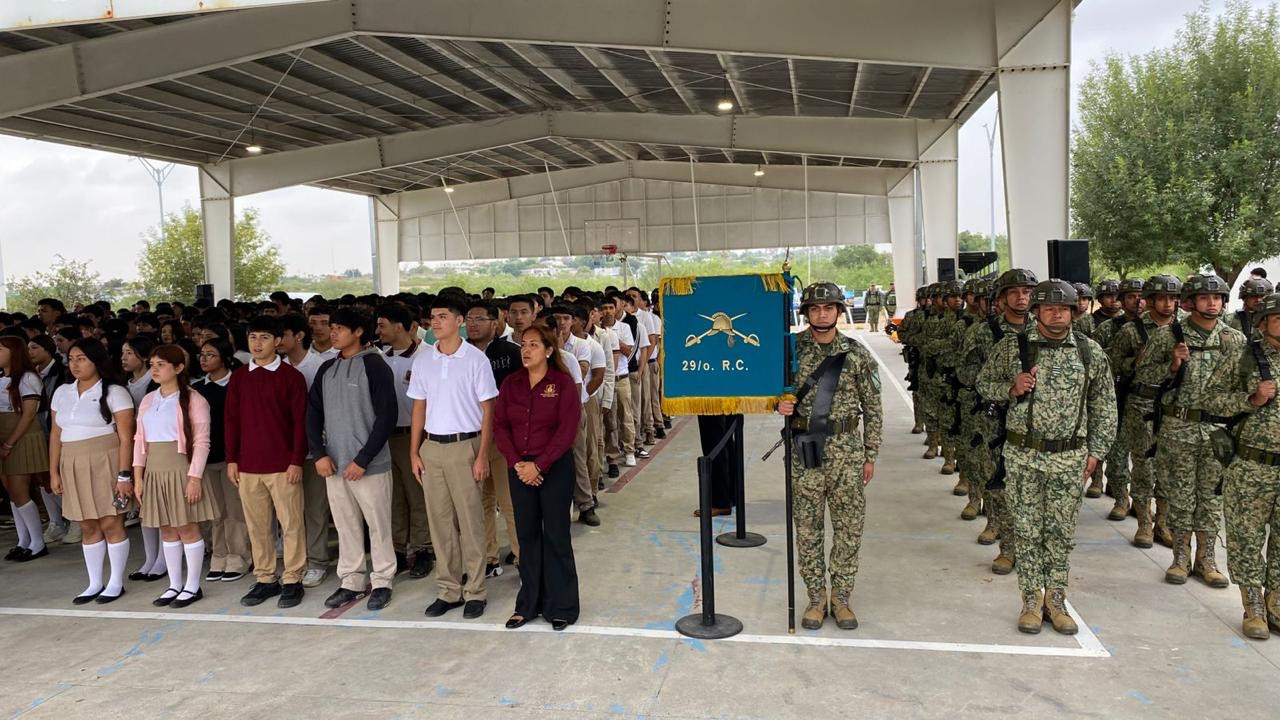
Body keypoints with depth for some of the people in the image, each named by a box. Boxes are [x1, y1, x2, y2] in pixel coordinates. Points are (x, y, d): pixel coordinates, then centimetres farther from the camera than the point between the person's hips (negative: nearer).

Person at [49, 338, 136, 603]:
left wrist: (124, 475, -14)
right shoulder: (62, 393, 12)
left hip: (105, 464, -5)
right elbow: (55, 435, 14)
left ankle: (116, 582, 9)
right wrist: (54, 472, 9)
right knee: (88, 526, 10)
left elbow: (126, 438, -9)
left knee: (111, 524, -3)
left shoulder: (114, 392, -6)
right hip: (73, 467, 5)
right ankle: (95, 583, 19)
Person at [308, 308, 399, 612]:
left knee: (378, 525, 3)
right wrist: (319, 453, -1)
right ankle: (350, 582, 22)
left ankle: (382, 582, 15)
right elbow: (313, 412, 13)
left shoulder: (375, 366, -7)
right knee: (346, 526, 11)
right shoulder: (327, 369, 10)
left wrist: (363, 459, -14)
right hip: (334, 464, 5)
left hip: (369, 465, -5)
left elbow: (387, 416, -11)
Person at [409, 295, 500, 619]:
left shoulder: (475, 359, -6)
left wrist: (482, 455, -9)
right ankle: (448, 590, 19)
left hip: (464, 446, -4)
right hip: (431, 447, 4)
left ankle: (474, 591, 13)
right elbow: (419, 408, 11)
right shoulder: (423, 360, 6)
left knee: (470, 521, 2)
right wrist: (414, 452, 6)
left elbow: (487, 410, -5)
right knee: (439, 521, 9)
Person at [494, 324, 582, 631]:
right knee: (527, 535, 10)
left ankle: (560, 607, 14)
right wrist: (516, 462, -9)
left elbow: (567, 430, -11)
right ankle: (528, 604, 22)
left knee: (555, 535, 3)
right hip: (519, 469, 4)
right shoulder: (510, 383, 6)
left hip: (555, 467, -4)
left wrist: (539, 465, -15)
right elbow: (499, 425, 4)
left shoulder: (563, 382, -6)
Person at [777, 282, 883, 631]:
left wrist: (870, 455, 2)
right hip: (805, 450, 0)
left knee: (849, 528, 6)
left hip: (846, 452, 0)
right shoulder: (791, 349, 0)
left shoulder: (857, 354, 0)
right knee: (807, 528, 7)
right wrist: (781, 405, -14)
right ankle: (816, 598, 21)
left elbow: (872, 409, 4)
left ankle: (841, 598, 21)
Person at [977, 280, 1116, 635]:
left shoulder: (1090, 351, 1)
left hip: (1069, 457, 1)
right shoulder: (1011, 347, -3)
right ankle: (1032, 599, 18)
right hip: (1022, 454, -1)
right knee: (1027, 530, 6)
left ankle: (1055, 599, 22)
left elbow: (1104, 406, 7)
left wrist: (1096, 451, 4)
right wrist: (1011, 387, -13)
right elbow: (984, 384, 7)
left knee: (1062, 532, 9)